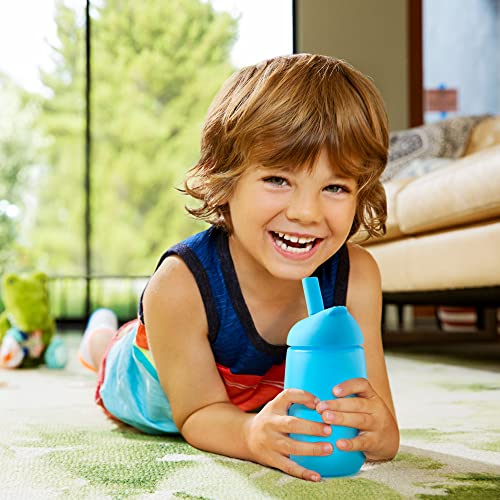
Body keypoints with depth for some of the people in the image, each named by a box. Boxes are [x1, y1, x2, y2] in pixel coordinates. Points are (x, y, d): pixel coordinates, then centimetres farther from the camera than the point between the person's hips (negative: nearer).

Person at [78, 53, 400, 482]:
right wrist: (253, 434, -62)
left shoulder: (356, 278, -38)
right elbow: (200, 413, -38)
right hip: (155, 401, -2)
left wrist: (377, 431, -62)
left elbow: (383, 427, -35)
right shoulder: (180, 286, -46)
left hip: (273, 401, 3)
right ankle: (102, 334, 66)